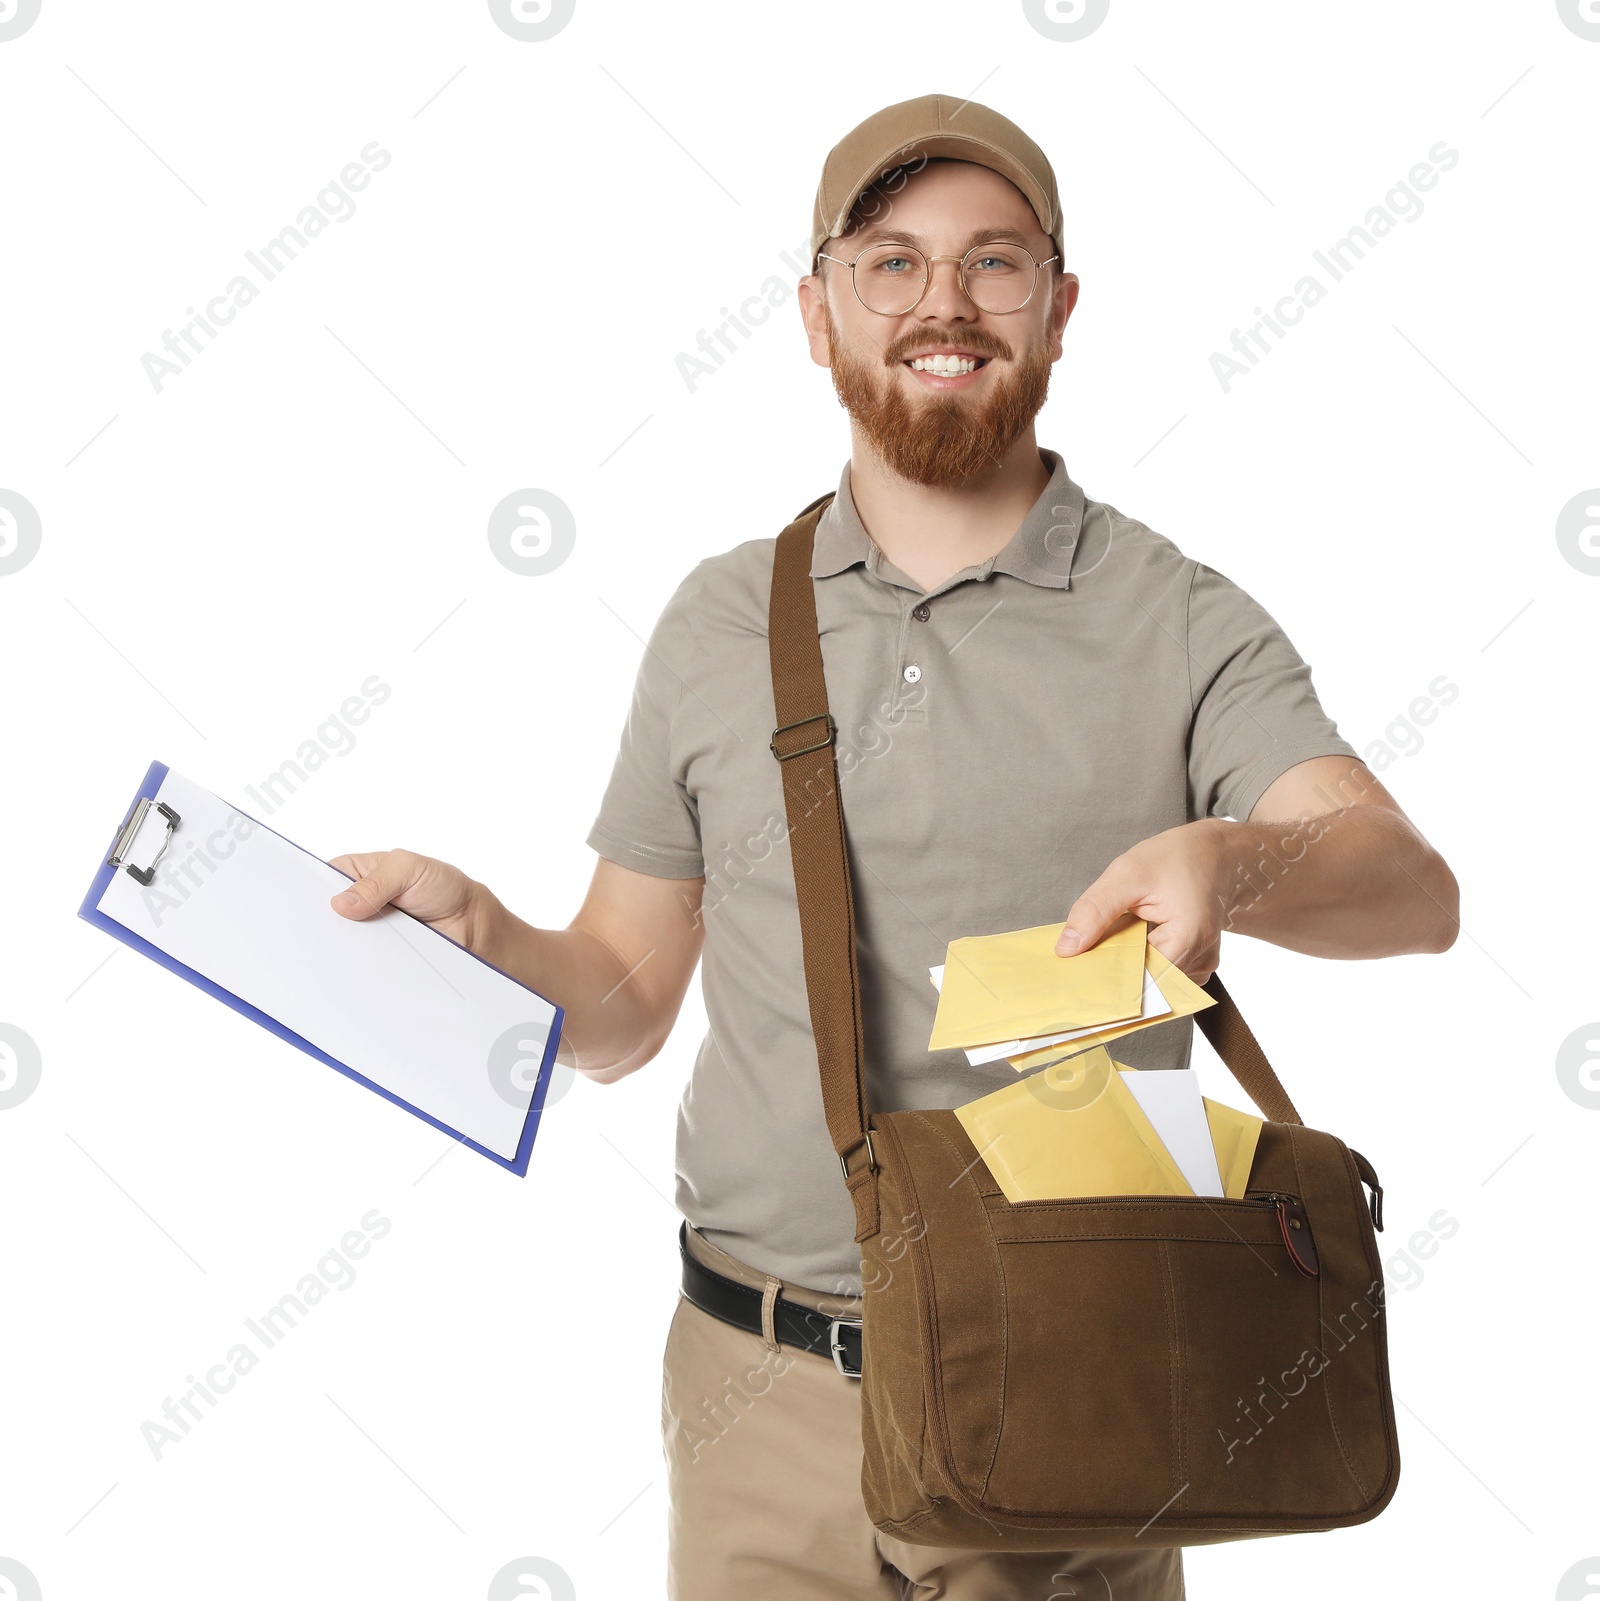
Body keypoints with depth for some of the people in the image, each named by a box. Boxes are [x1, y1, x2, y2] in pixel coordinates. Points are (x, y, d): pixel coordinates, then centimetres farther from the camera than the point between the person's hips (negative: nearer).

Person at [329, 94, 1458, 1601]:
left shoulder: (1180, 624, -1)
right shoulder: (719, 624, 5)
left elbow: (1411, 888, -16)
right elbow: (622, 1007, 8)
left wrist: (1231, 860, -37)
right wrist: (476, 927, -12)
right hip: (758, 1385, 2)